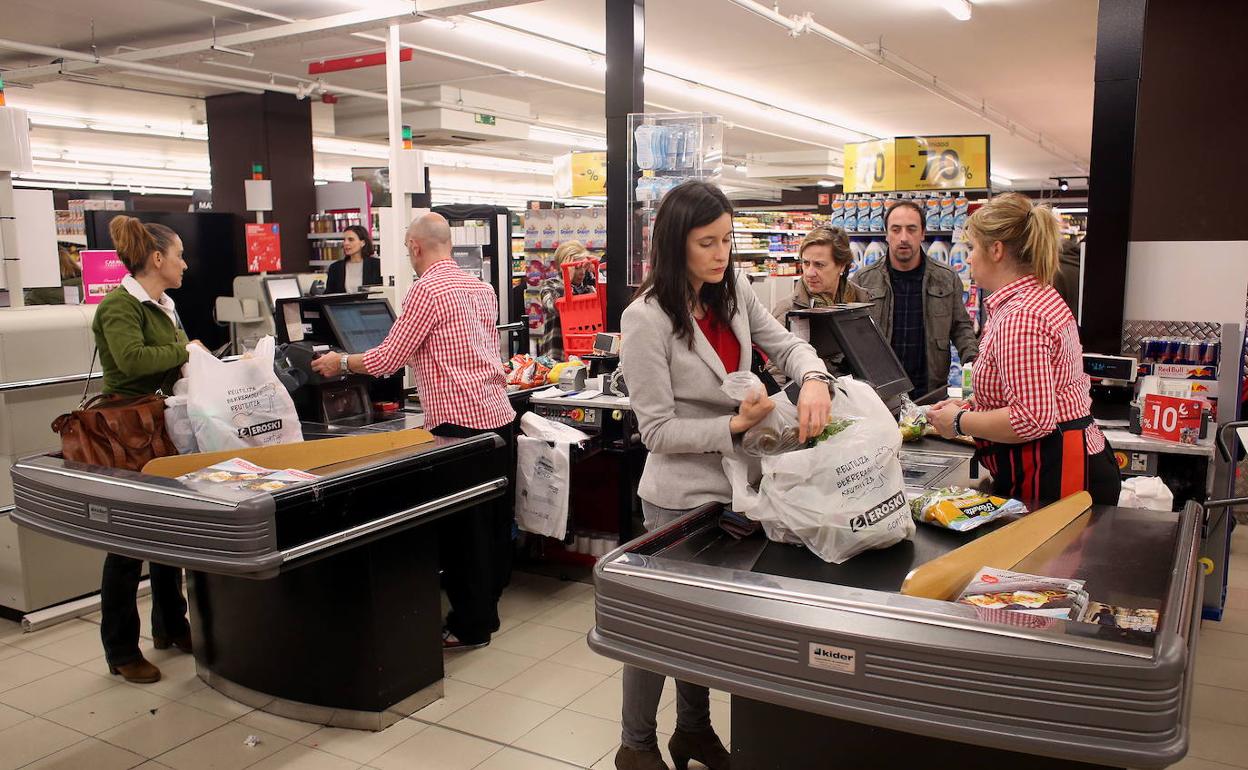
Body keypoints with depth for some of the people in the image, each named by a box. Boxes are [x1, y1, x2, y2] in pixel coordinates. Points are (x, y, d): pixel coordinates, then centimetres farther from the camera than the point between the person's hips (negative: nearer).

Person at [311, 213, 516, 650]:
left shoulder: (427, 290, -11)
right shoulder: (482, 288, 13)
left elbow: (387, 359, -9)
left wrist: (340, 362, 8)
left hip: (460, 423, -8)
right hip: (498, 414, 8)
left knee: (460, 527, 1)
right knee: (494, 519, 15)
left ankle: (469, 626, 11)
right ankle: (486, 609, 29)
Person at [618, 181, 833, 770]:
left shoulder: (733, 295, 1)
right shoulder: (646, 318, -20)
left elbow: (784, 344, 1)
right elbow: (658, 430, -19)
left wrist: (813, 379, -21)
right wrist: (735, 425, -29)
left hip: (730, 485, 7)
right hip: (680, 495, -7)